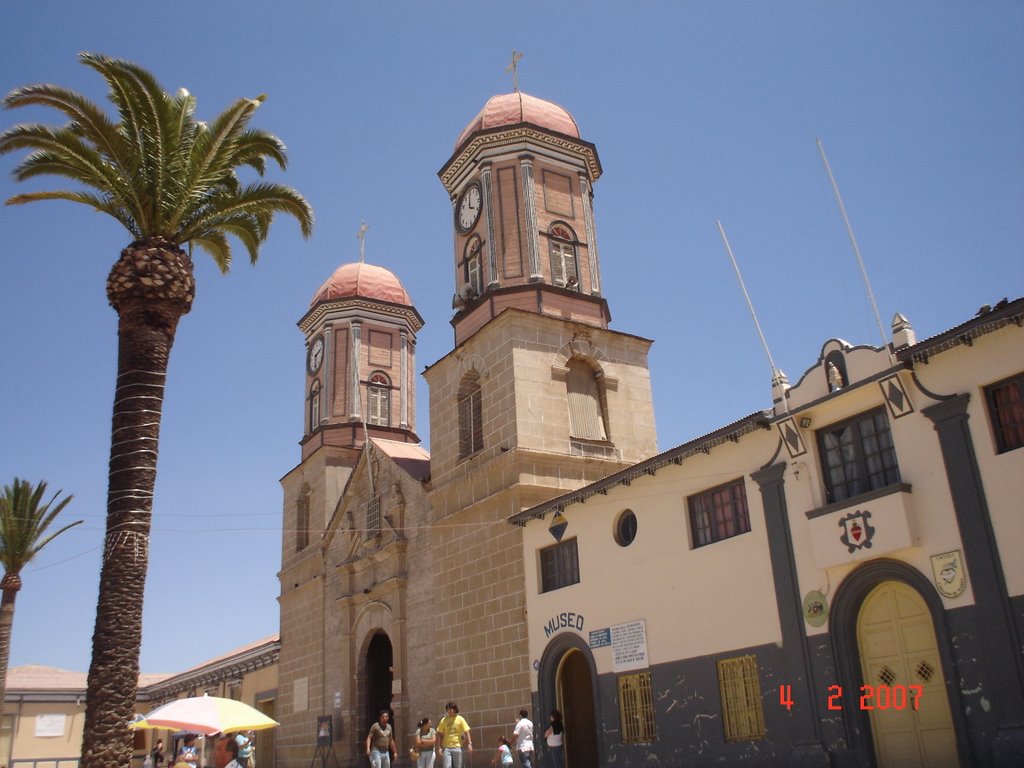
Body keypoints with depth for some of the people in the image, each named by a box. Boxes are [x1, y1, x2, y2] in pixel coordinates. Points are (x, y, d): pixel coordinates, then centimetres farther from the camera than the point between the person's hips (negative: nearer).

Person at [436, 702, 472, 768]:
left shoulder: (460, 719, 1)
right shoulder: (443, 720, 5)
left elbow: (466, 732, -3)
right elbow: (440, 734, 7)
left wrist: (469, 743, -15)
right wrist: (439, 747, 0)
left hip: (457, 747, -1)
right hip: (446, 747, 1)